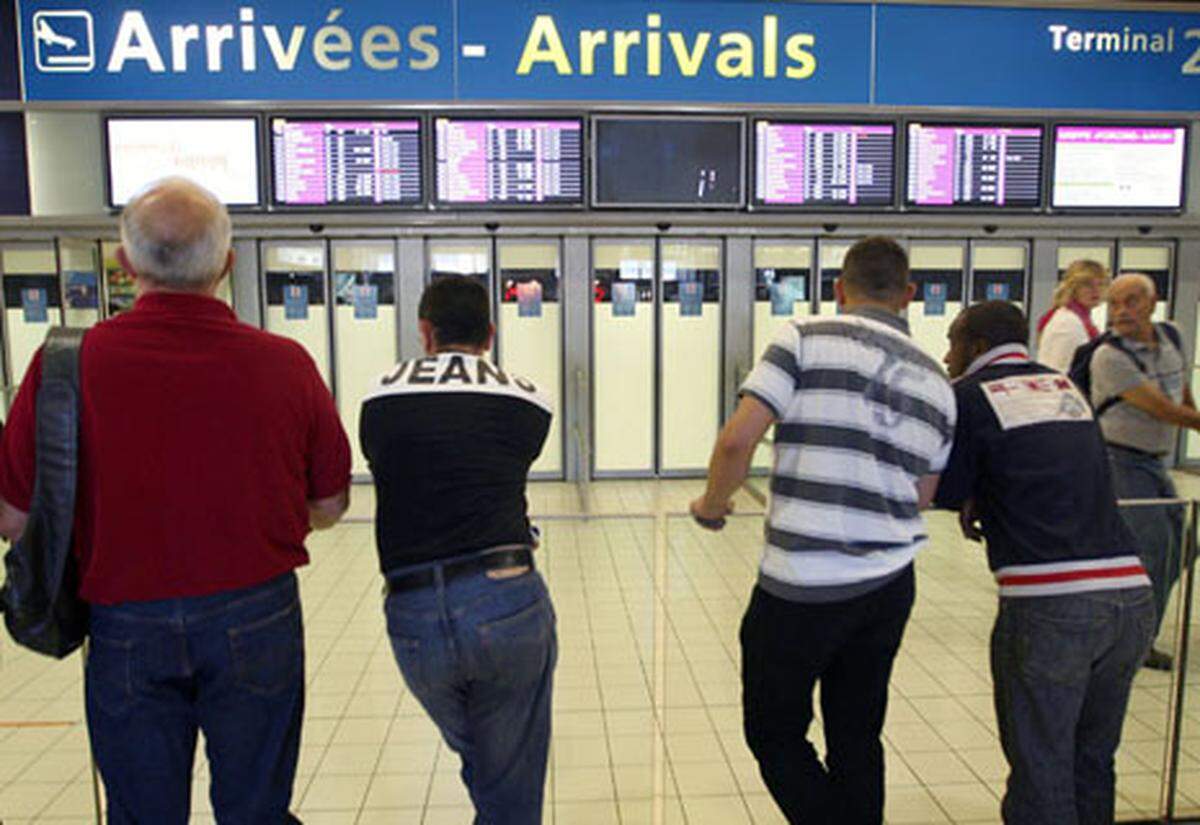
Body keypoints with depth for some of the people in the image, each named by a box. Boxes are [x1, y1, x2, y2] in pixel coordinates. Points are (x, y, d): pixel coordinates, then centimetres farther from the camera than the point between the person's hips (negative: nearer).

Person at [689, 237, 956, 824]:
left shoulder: (805, 340, -8)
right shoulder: (937, 382, 10)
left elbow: (737, 440, -15)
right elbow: (922, 498, 12)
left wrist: (712, 505, 2)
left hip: (800, 585, -5)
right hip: (889, 586, 6)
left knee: (774, 734, 14)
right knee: (857, 737, 21)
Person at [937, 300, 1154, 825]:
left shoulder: (970, 395, 0)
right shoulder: (1067, 387, 19)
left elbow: (946, 494, 3)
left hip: (1047, 604, -6)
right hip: (1132, 592, 6)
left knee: (1041, 771, 6)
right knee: (1092, 762, 21)